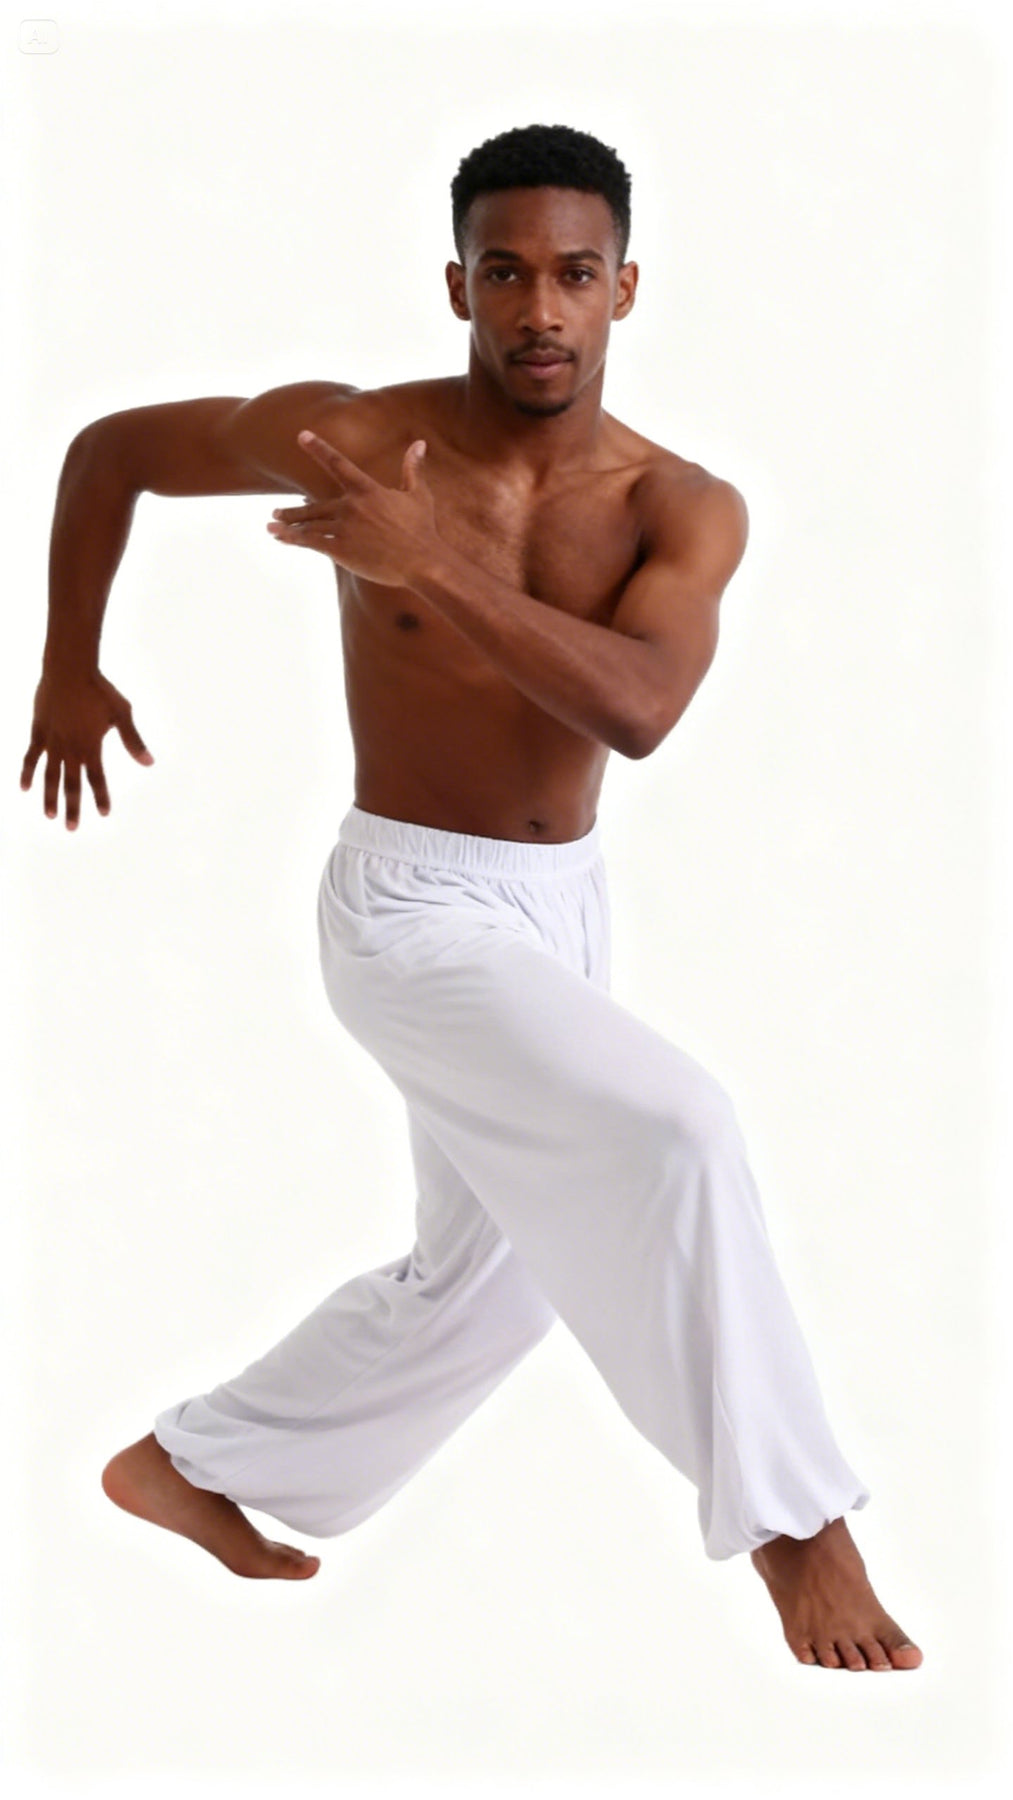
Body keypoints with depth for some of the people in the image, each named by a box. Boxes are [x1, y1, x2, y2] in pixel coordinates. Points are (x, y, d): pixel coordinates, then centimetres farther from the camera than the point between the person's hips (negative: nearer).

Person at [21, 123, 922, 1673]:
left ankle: (188, 1467, 40)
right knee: (670, 1125, -26)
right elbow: (110, 449, 1)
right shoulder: (352, 439, -14)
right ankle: (788, 1519, -11)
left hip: (564, 907, 6)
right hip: (412, 909, -6)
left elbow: (640, 704, -29)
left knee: (482, 1280, 20)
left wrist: (431, 564, -35)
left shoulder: (684, 509, -10)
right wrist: (71, 669, 6)